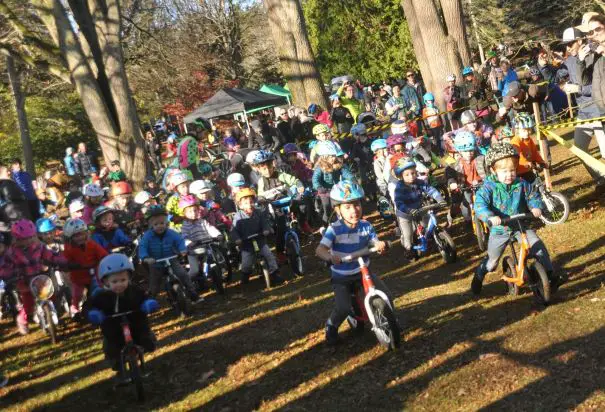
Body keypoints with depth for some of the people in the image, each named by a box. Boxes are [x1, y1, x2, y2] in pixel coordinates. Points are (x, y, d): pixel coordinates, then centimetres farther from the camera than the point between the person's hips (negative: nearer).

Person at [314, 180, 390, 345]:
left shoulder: (366, 226, -8)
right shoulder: (334, 229, -21)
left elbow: (375, 242, -10)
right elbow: (320, 249, -30)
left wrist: (381, 245, -35)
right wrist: (330, 257, -52)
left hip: (362, 271, 4)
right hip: (341, 275, -3)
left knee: (386, 296, -7)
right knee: (343, 308, -20)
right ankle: (331, 326, 14)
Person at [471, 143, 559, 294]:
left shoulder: (521, 184, -8)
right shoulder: (489, 187, -18)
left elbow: (533, 196, 2)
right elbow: (479, 204, -30)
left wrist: (536, 207, -22)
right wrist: (490, 217, -48)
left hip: (521, 225, 2)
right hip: (499, 229, -2)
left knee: (538, 247, -14)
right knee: (492, 262, 10)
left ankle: (549, 272, 7)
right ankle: (479, 276, 40)